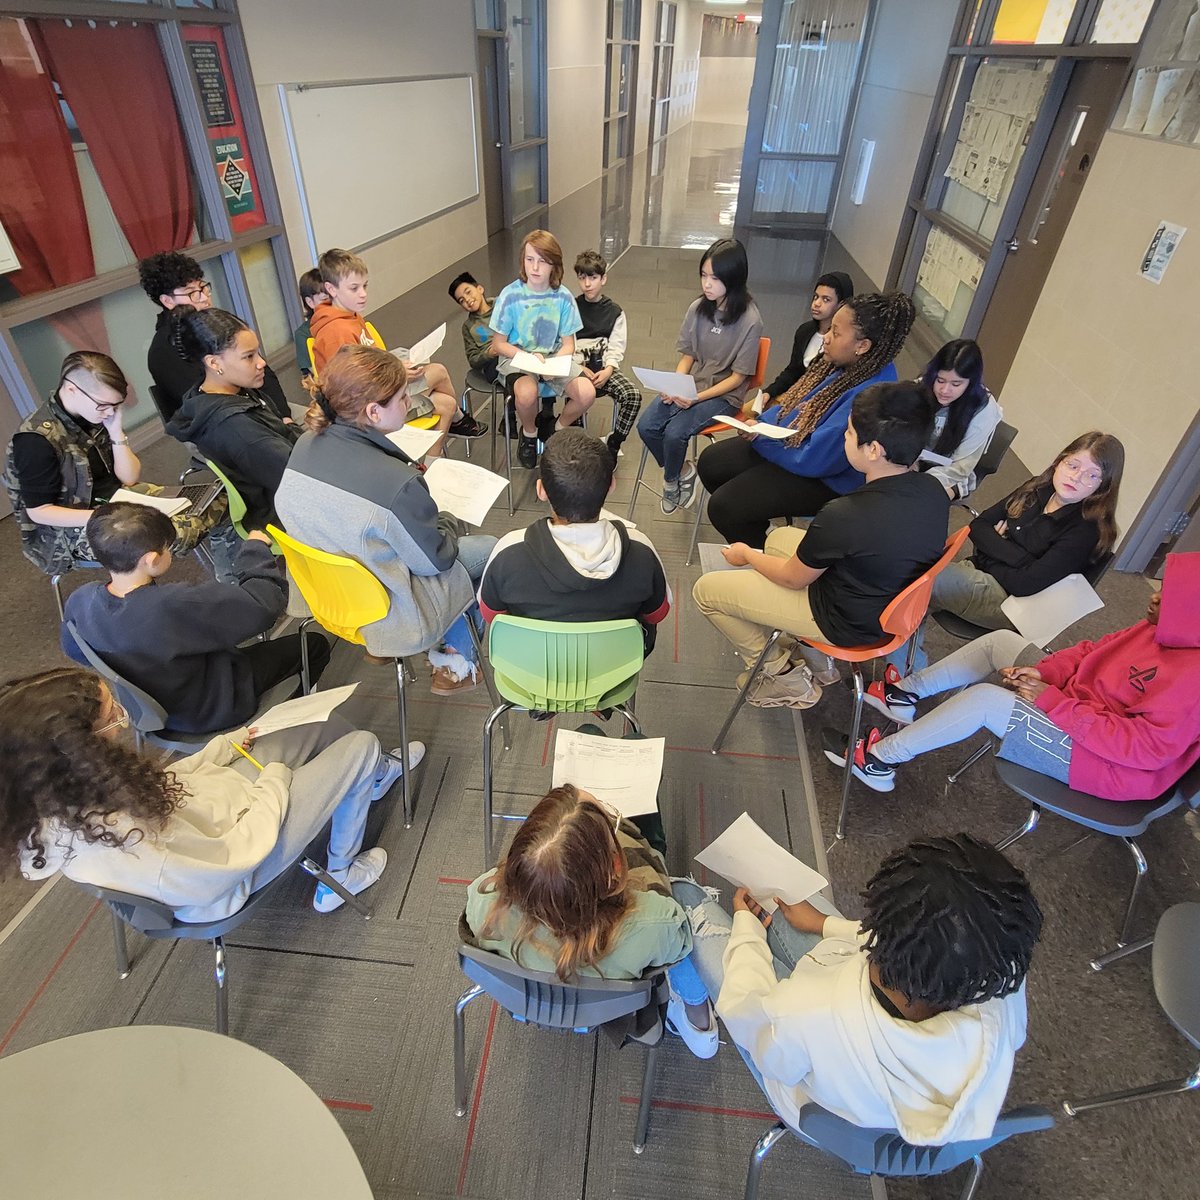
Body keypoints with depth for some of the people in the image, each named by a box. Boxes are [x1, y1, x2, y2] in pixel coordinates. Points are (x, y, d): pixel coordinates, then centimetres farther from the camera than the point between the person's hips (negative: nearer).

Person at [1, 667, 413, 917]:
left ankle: (377, 774, 44)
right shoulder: (124, 838, -40)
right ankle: (341, 877, 20)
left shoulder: (50, 795, -15)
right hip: (243, 842, -7)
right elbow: (235, 858, -27)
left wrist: (226, 748, 1)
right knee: (360, 746, -1)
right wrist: (274, 783, -14)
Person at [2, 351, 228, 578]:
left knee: (216, 502, -8)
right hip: (72, 530, -6)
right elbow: (38, 511, -17)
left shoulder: (97, 414, -1)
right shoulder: (37, 439, -21)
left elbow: (129, 479, 1)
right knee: (167, 533, -33)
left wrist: (116, 432, -12)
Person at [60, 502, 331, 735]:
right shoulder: (174, 606, -42)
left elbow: (74, 651, 4)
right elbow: (266, 603, -36)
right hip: (209, 711, -7)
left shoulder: (80, 600, -18)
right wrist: (255, 548, -21)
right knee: (314, 644, 3)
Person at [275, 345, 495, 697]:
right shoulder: (396, 483, -34)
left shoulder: (305, 446, -12)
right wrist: (450, 522, 2)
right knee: (489, 550, 14)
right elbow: (436, 560, -19)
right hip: (385, 611, -7)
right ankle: (455, 663, 25)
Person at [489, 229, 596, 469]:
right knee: (527, 393, -38)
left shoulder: (563, 297, -5)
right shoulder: (510, 295, -11)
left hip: (554, 356, 3)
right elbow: (499, 344, -5)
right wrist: (529, 357, -20)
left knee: (587, 394, -24)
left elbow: (568, 344, 0)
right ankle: (528, 433, 0)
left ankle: (556, 428, 9)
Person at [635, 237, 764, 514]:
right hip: (689, 385, 5)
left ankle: (671, 480, 7)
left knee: (674, 433, -26)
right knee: (646, 427, -16)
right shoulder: (698, 307, -2)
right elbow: (687, 355, 7)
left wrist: (698, 397, -23)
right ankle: (683, 471, 9)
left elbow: (738, 376, -12)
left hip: (724, 394, -5)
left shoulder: (750, 320, -16)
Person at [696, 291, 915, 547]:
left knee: (722, 506, -16)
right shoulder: (847, 363, -5)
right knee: (710, 462, 5)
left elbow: (812, 459, -30)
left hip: (824, 480, -9)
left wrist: (760, 440, -17)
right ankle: (754, 530, 25)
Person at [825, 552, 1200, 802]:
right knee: (1001, 640, 1)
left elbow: (1149, 747, -30)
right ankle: (905, 693, 9)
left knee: (985, 698, -25)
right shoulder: (1163, 630, -2)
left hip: (1110, 762, -9)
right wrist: (1042, 673, -10)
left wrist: (1053, 701, -28)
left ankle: (879, 759, -13)